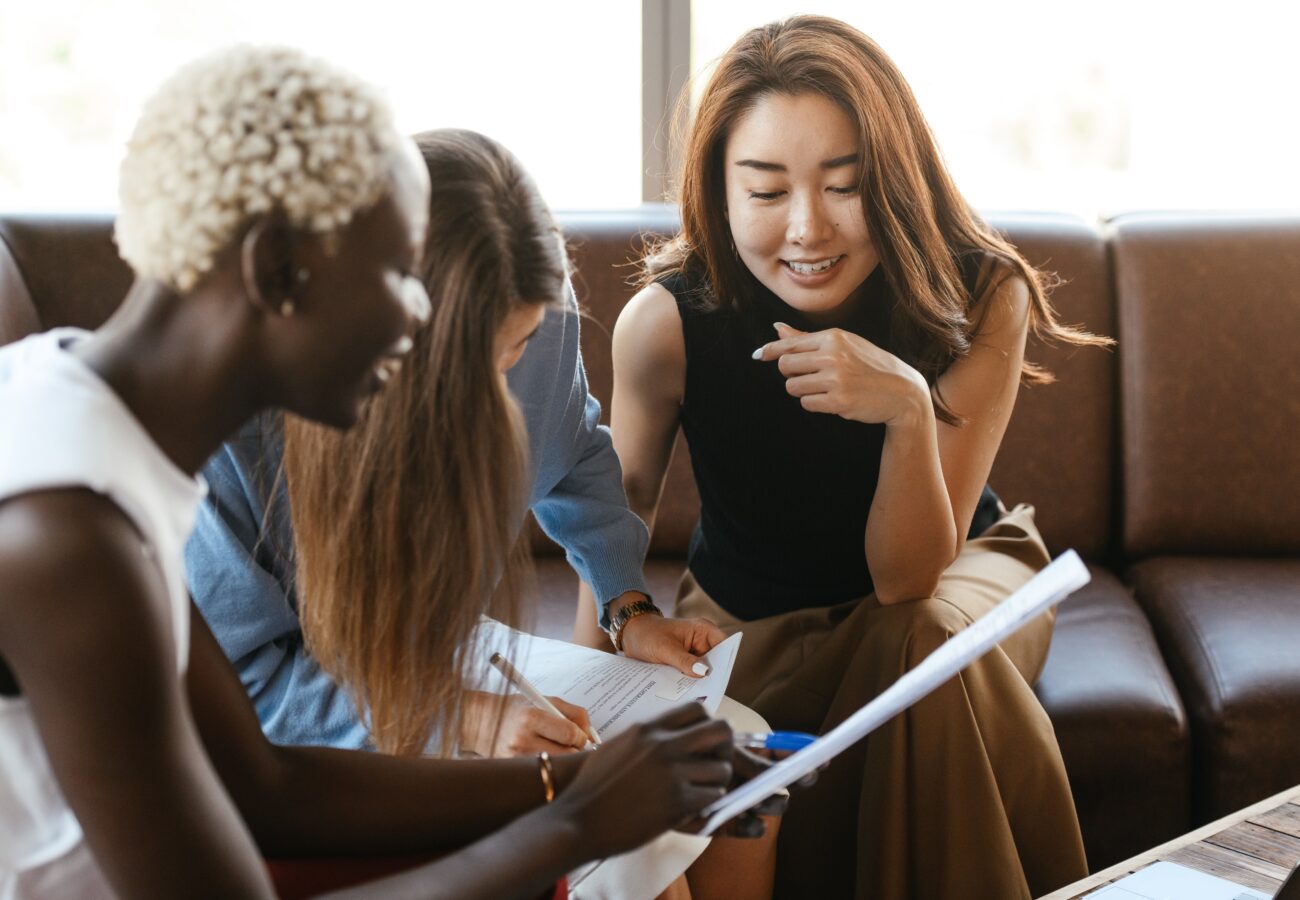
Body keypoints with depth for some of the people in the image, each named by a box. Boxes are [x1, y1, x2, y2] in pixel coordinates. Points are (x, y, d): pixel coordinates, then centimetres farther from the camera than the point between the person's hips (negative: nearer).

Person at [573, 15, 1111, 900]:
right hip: (749, 619, 1)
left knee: (923, 644, -34)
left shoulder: (982, 297, -25)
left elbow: (907, 580, -25)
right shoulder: (666, 321, -25)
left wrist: (910, 410, -42)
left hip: (957, 573, 0)